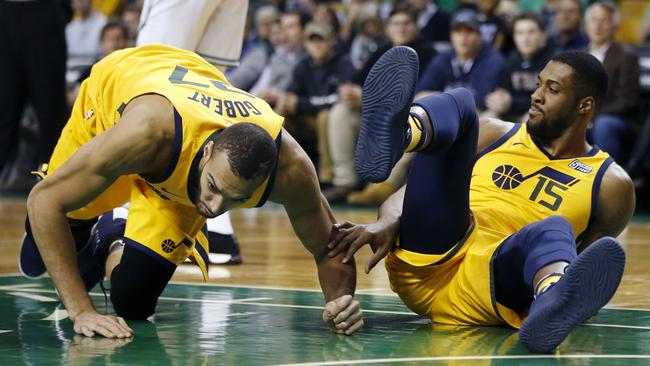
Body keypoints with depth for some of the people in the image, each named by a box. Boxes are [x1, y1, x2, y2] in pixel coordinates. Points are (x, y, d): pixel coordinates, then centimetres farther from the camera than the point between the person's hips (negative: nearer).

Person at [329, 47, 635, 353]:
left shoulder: (610, 185, 13)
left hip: (496, 285, -2)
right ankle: (393, 137, -49)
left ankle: (554, 302, -74)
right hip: (426, 260, 2)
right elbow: (408, 192, 15)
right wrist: (388, 223, -7)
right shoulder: (495, 135, 20)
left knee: (554, 230, -35)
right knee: (458, 103, -11)